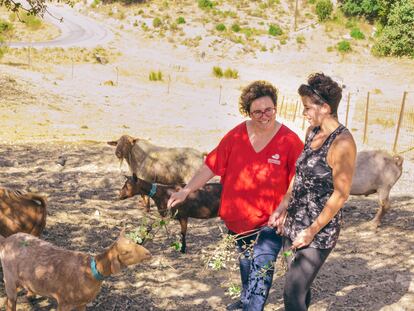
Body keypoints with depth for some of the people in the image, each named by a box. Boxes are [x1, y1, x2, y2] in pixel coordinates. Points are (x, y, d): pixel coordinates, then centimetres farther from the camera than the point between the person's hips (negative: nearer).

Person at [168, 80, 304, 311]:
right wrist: (187, 191, -9)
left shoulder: (290, 141, -14)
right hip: (237, 218, 4)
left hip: (269, 222, -4)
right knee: (245, 263, 25)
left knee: (261, 272, -13)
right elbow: (211, 166, -4)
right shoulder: (236, 136, -7)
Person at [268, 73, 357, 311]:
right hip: (295, 223, 8)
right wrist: (283, 208, 6)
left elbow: (341, 194, -18)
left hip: (320, 231, -8)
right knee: (300, 284, 20)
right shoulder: (312, 132, 5)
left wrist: (312, 231, -16)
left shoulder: (342, 143, -19)